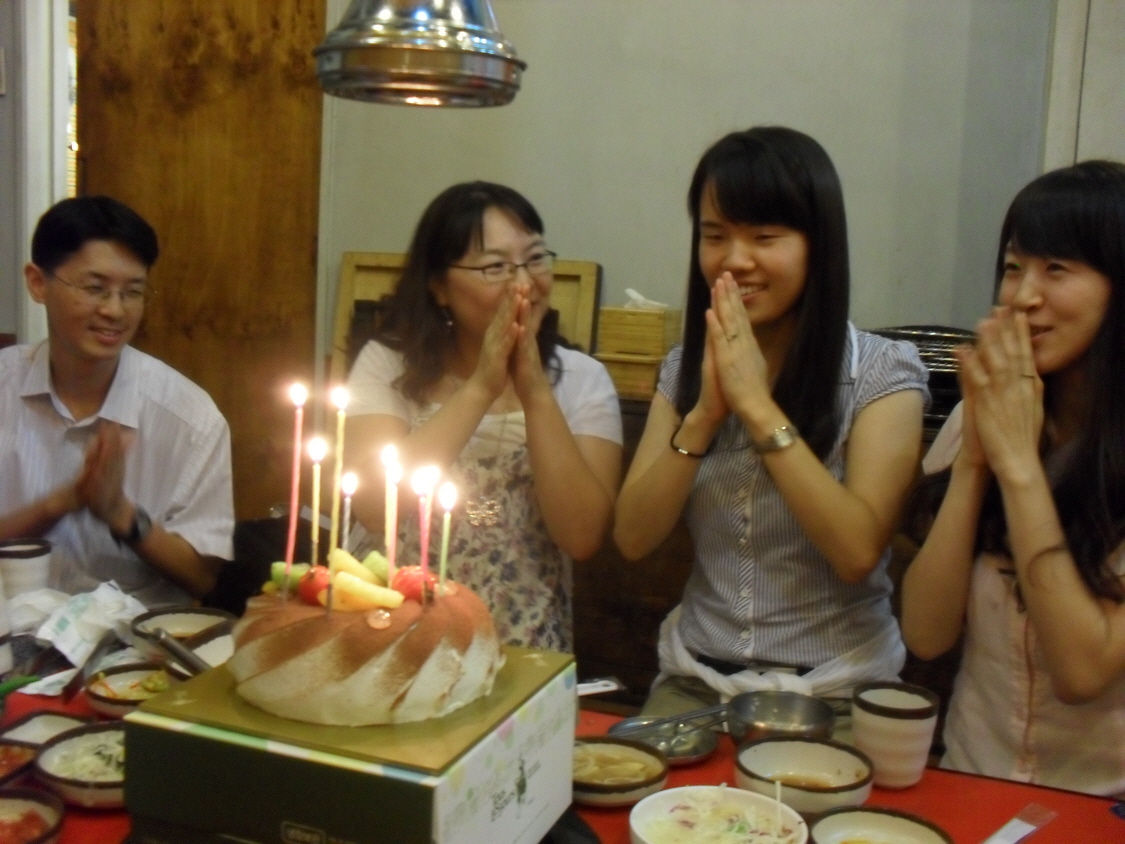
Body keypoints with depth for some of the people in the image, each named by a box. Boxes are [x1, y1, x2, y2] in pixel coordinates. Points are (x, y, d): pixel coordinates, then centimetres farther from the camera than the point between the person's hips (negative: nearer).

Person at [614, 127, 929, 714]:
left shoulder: (882, 373, -8)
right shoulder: (685, 368, 4)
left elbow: (858, 552, -20)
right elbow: (633, 539, -4)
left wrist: (758, 406, -21)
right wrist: (704, 413, -16)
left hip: (836, 688, -2)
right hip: (697, 678, 3)